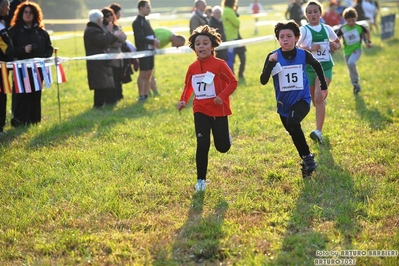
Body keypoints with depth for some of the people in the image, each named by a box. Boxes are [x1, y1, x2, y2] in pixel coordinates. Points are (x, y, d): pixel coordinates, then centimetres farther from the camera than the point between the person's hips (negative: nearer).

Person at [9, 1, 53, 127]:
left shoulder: (41, 32, 10)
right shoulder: (14, 31, -1)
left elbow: (49, 48, 13)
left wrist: (45, 56, -6)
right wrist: (23, 50, -21)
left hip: (37, 68, 4)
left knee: (35, 94, 7)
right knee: (21, 94, -8)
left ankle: (33, 119, 17)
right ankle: (19, 120, -3)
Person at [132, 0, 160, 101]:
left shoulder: (146, 21, 16)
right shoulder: (137, 22, -11)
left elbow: (151, 34, 19)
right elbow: (140, 38, -19)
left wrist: (155, 40, -3)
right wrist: (153, 41, -18)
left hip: (150, 50, 8)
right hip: (143, 51, -8)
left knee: (149, 74, 9)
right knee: (143, 73, -5)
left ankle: (146, 94, 16)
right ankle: (141, 96, 1)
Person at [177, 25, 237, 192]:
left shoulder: (219, 65, -12)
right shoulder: (192, 68, 1)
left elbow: (233, 82, -9)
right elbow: (188, 86, 15)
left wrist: (222, 96, -23)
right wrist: (183, 100, -1)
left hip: (219, 110, -2)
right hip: (200, 111, 2)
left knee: (222, 147, 6)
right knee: (202, 145, -7)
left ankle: (226, 138, 44)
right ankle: (201, 180, 3)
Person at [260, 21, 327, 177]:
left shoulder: (303, 55, -9)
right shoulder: (273, 56, -11)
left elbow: (317, 65, 14)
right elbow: (263, 81, -19)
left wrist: (323, 85, 19)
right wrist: (270, 63, -33)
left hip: (302, 99, -3)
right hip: (284, 103, 3)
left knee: (292, 123, -32)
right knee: (294, 133, 18)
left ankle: (307, 157, -15)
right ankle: (306, 161, 43)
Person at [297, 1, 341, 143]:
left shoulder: (327, 29, 5)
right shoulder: (303, 30, -6)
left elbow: (338, 42, 22)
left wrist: (335, 46, -1)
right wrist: (310, 49, -25)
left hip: (325, 67, 0)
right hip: (309, 68, 0)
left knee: (319, 97, -19)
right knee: (315, 101, 15)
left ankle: (318, 132, -23)